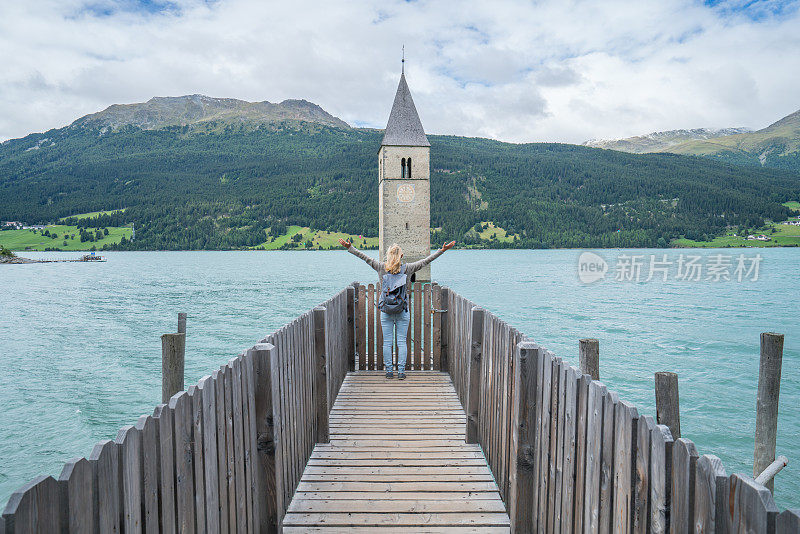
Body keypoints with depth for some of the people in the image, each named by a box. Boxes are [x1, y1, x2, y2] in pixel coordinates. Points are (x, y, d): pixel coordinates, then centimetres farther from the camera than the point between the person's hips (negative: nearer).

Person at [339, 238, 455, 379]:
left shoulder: (381, 267, -2)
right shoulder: (407, 268, -4)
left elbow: (365, 257, 4)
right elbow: (426, 260, 0)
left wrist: (349, 247, 12)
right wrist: (442, 250, 6)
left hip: (385, 311, 1)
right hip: (403, 312, 0)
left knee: (387, 342, 7)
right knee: (402, 342, 6)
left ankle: (388, 371, 12)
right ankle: (401, 371, 7)